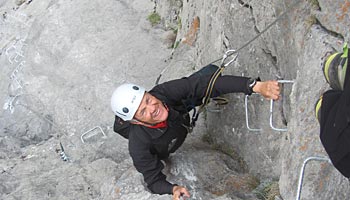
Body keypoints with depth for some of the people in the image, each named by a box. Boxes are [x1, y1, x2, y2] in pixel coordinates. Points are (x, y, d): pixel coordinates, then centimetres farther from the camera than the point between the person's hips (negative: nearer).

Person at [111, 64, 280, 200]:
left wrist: (256, 86, -61)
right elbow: (154, 181, -34)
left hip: (179, 109, 2)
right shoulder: (139, 147, -46)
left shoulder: (162, 93, -43)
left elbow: (205, 82, -49)